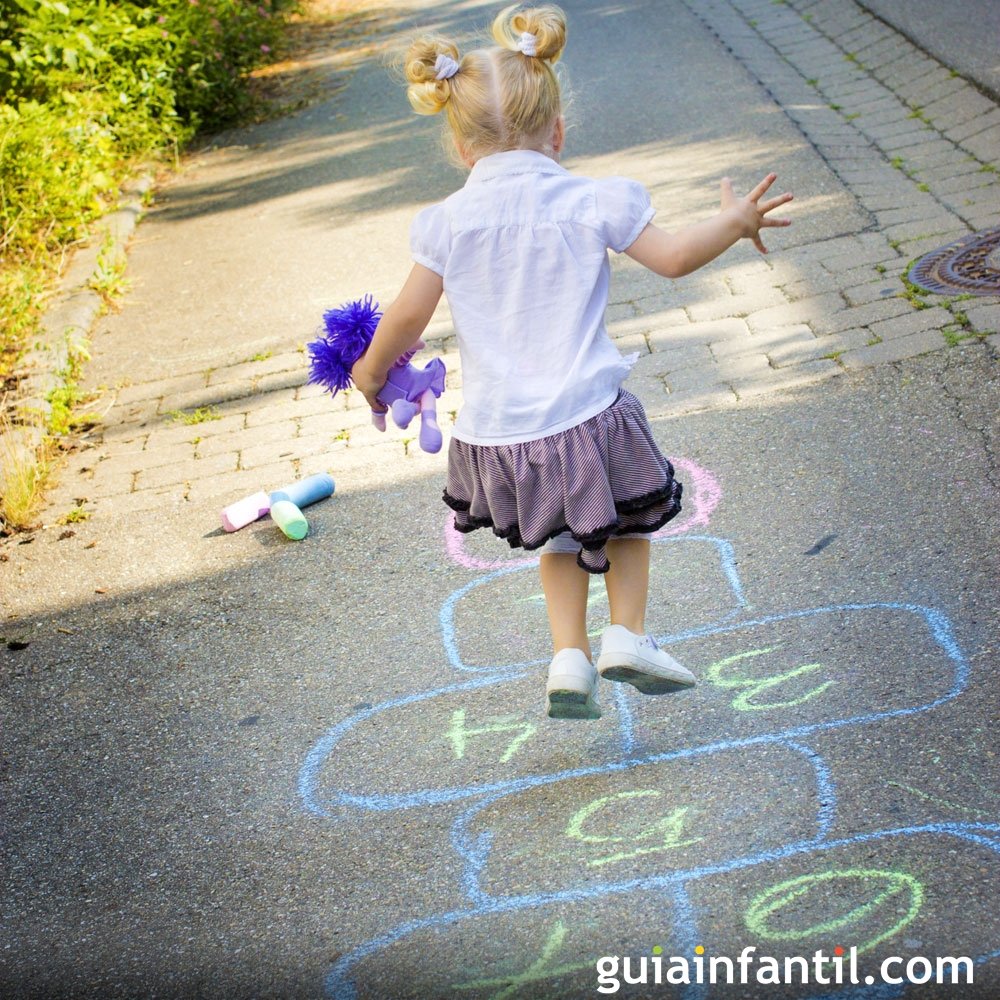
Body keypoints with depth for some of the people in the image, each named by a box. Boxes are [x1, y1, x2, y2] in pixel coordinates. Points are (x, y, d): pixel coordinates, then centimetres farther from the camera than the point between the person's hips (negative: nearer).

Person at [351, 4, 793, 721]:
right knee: (627, 518, 25)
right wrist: (735, 221, 15)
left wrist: (372, 369, 17)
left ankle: (569, 656, 18)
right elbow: (673, 258, -3)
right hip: (586, 414, -2)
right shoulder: (590, 202, -8)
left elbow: (408, 318, -2)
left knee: (561, 539, 25)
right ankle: (627, 637, 18)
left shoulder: (448, 221, -4)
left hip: (498, 430, 3)